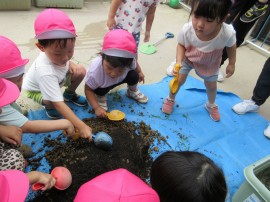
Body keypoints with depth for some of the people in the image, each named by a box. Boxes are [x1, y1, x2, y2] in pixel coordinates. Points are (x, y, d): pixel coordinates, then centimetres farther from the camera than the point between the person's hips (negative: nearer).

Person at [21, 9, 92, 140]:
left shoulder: (58, 49, -28)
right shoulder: (45, 72, -47)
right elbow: (59, 104, -48)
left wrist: (71, 64, -22)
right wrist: (81, 127, -51)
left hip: (57, 80, 6)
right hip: (36, 89, -6)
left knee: (81, 71, -15)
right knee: (52, 102, -37)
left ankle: (69, 94, 12)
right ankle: (48, 106, 2)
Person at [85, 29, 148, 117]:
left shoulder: (129, 61, -35)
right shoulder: (95, 71, -43)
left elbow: (134, 65, -9)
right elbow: (88, 89, -28)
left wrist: (139, 73, 12)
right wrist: (96, 107, -38)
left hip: (119, 80, 3)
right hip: (101, 85, -3)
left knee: (134, 75, -19)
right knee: (100, 90, -33)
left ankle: (132, 91, 14)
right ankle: (100, 97, 4)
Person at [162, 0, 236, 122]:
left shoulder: (227, 33, -39)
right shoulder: (186, 30, -40)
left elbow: (231, 46, -15)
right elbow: (181, 45, -20)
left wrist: (231, 64, -4)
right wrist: (179, 61, -35)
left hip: (210, 64, 1)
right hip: (188, 59, -1)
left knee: (211, 85, 19)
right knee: (179, 80, 3)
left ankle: (211, 105, 51)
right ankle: (170, 99, 37)